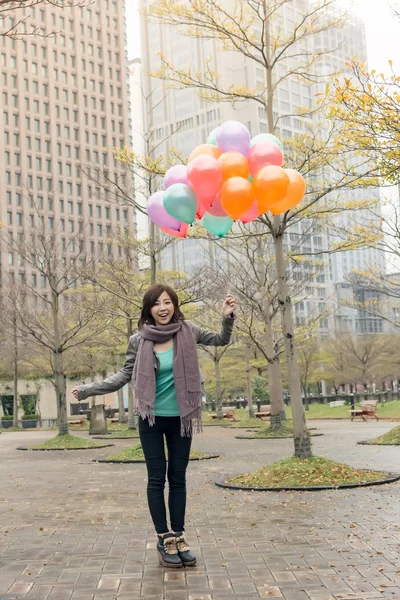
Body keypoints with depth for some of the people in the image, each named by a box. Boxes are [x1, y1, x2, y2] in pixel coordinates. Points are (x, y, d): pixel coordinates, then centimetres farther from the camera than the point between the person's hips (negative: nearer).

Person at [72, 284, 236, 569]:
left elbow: (221, 340, 5)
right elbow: (124, 376, 1)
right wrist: (88, 389, -2)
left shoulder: (187, 331, -5)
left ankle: (179, 536, 19)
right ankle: (165, 540, 11)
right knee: (157, 478, 3)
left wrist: (228, 318, -14)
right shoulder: (139, 340, -7)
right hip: (152, 419, -1)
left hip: (180, 419, 1)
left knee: (178, 478, 9)